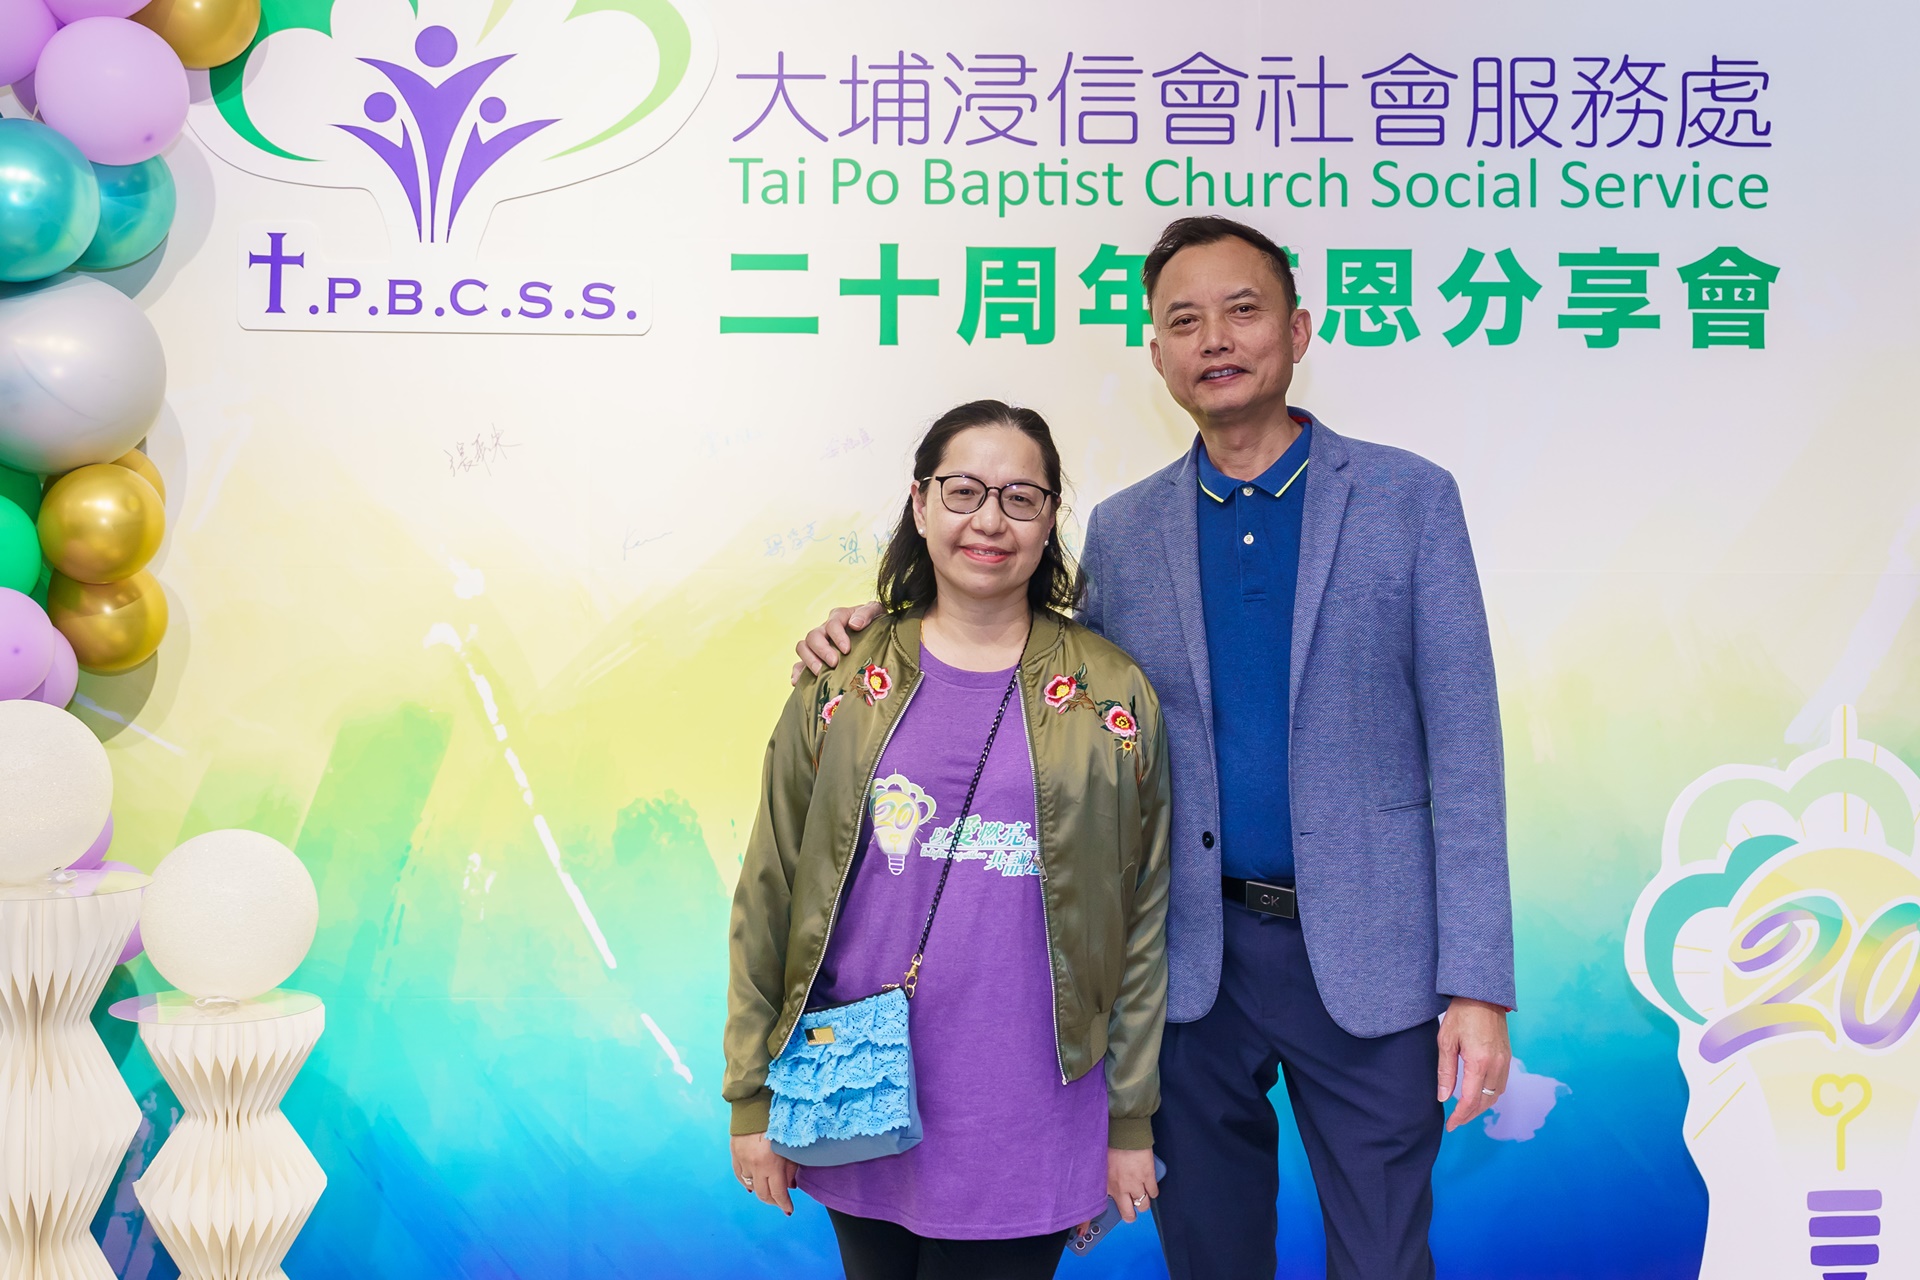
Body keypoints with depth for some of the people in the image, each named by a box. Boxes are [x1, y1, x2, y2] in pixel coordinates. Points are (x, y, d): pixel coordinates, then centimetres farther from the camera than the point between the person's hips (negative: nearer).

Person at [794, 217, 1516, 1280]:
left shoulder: (1409, 498, -1)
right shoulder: (1122, 532, 6)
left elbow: (1462, 744, -4)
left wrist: (1478, 985, -9)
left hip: (1367, 953, -2)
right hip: (1196, 957, 2)